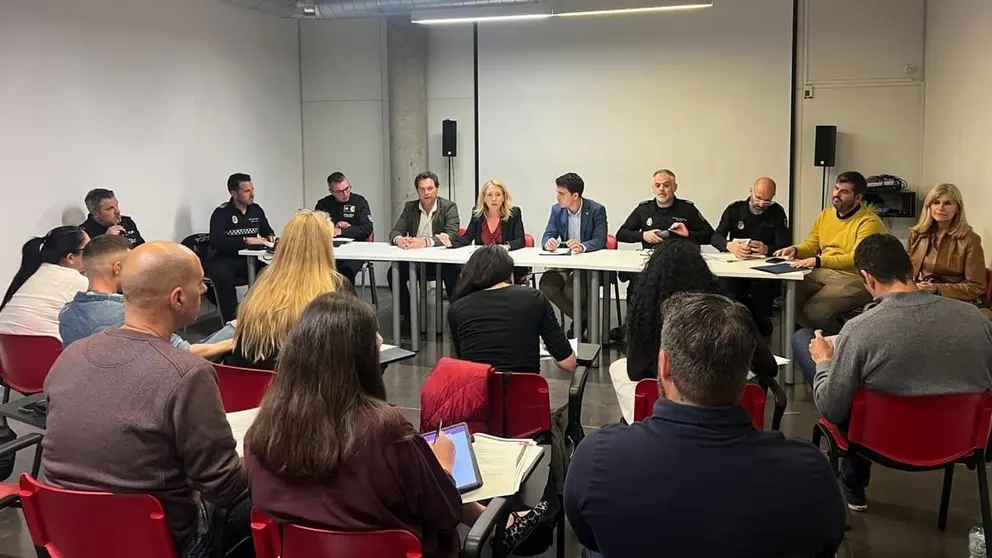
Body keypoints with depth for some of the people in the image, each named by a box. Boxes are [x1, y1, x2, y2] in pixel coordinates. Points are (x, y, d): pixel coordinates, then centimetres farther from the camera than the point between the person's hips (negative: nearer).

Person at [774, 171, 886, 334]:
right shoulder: (825, 215, 14)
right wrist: (795, 250, -3)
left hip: (854, 279, -7)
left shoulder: (869, 222, -11)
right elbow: (811, 245, 21)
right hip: (822, 273, 7)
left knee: (814, 310, -28)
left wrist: (818, 261, -30)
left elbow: (857, 259, -21)